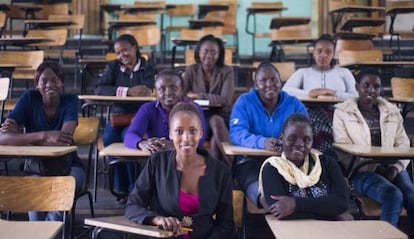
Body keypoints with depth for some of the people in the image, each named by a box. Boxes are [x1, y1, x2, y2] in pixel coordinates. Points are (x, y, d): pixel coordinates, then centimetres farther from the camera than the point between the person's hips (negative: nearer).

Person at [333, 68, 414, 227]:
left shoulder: (392, 111, 17)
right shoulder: (342, 112, 5)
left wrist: (395, 167, -9)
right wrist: (374, 167, -16)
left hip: (390, 168, 4)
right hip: (362, 171, -4)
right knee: (393, 195, -31)